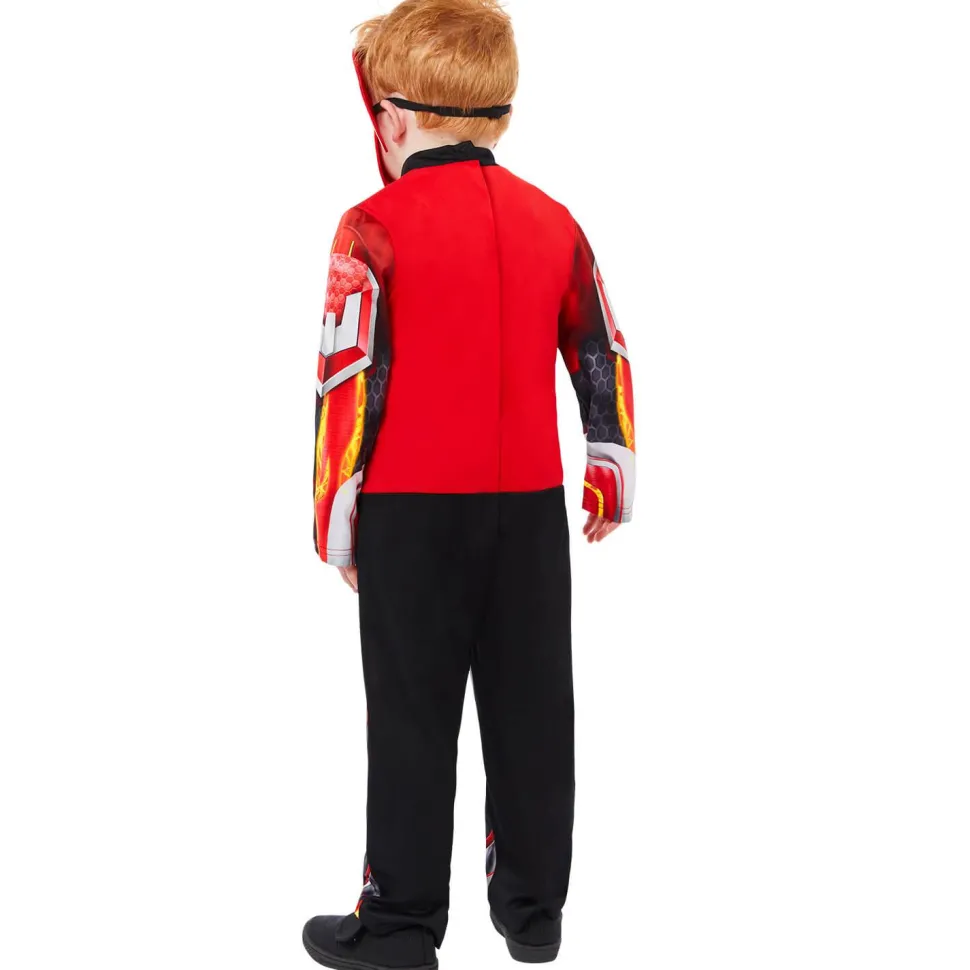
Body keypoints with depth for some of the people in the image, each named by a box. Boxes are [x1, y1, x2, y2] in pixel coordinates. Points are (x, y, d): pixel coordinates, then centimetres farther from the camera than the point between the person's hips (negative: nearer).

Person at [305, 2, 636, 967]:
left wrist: (335, 516, -2)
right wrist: (611, 474, 21)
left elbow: (349, 382, -11)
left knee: (412, 720, 5)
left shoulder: (376, 228, -9)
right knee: (531, 710, 12)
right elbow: (605, 360, 10)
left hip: (412, 512, -4)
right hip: (530, 506, 4)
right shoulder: (552, 221, 6)